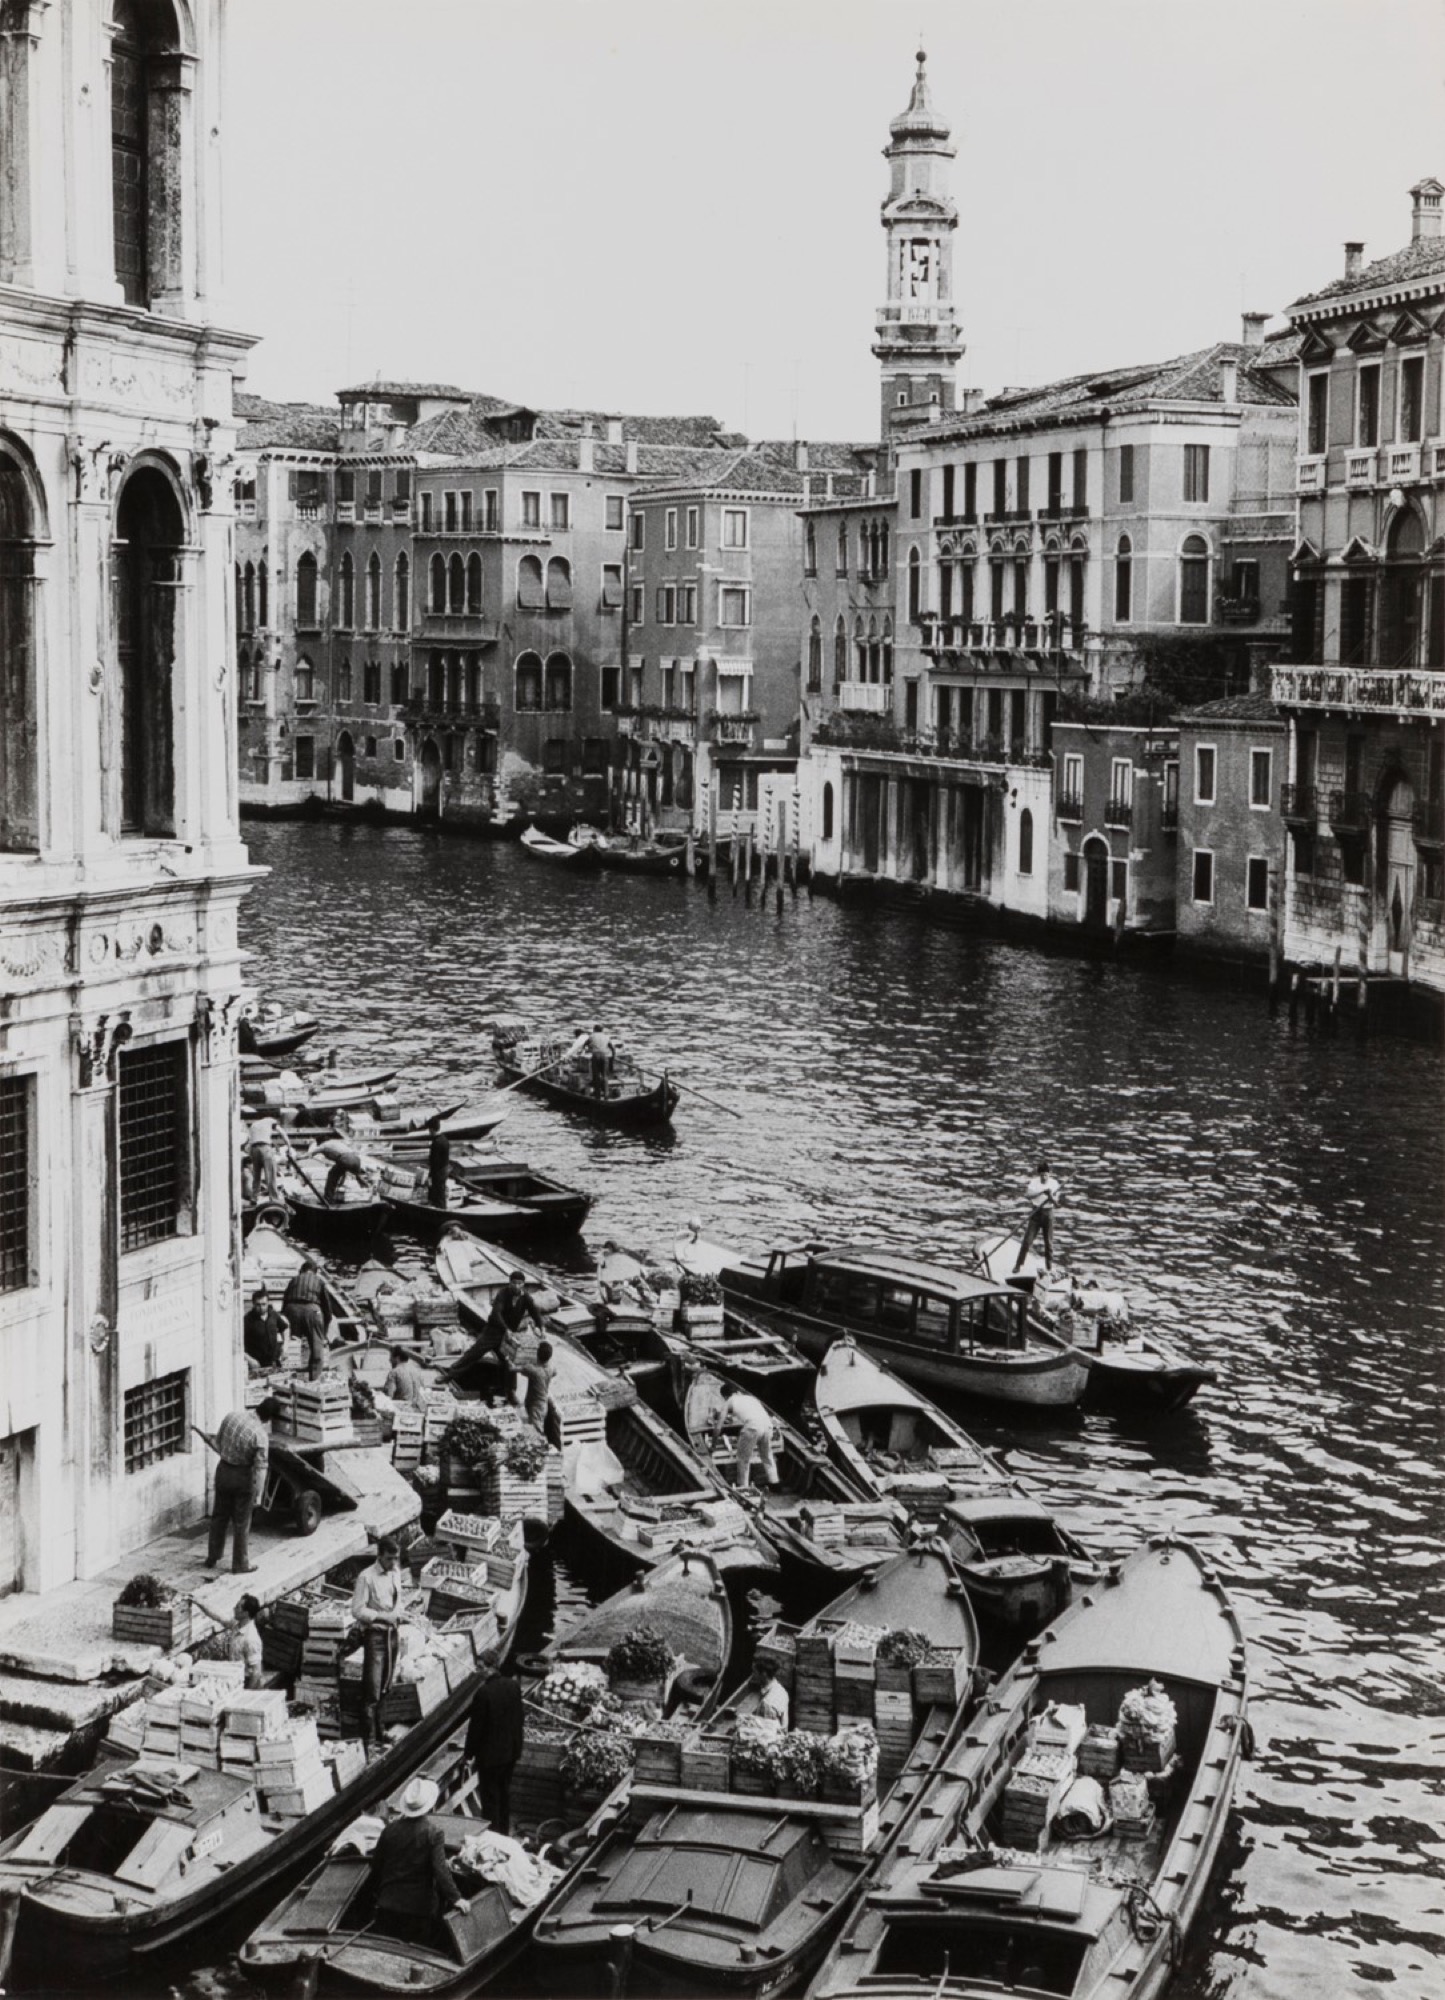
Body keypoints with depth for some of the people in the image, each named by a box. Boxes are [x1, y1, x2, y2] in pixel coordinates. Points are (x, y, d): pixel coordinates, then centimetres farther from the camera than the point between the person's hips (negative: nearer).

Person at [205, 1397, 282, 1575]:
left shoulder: (232, 1416, -10)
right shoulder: (261, 1436, -25)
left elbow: (218, 1440, 5)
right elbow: (260, 1468, -21)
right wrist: (258, 1493, -11)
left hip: (223, 1470, 5)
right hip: (242, 1477, -5)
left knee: (219, 1517, 20)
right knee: (241, 1523, 10)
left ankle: (212, 1559, 30)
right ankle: (241, 1564, 20)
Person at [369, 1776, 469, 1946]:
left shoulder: (390, 1828, 0)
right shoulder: (432, 1831, -12)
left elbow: (376, 1866, 9)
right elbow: (440, 1870, -19)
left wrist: (375, 1897, 22)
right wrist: (456, 1898, -16)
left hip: (388, 1906, 4)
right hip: (420, 1907, -4)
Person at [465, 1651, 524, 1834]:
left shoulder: (483, 1692, -25)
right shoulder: (513, 1686, -6)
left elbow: (476, 1726, -17)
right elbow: (518, 1718, 5)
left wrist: (470, 1753, -5)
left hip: (489, 1754, -6)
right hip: (510, 1750, 6)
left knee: (490, 1797, 7)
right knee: (505, 1792, 21)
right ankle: (504, 1831, 33)